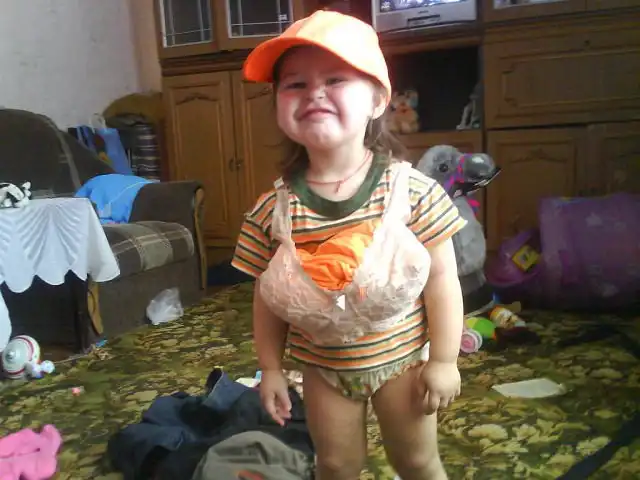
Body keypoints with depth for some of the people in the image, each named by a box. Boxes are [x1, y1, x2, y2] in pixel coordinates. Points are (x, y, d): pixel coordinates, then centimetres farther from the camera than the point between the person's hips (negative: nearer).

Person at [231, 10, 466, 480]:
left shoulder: (413, 190, -20)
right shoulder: (273, 209, -14)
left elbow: (442, 279, -13)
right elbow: (268, 297, -4)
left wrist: (444, 360, -10)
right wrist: (271, 368, 0)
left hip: (400, 358, -1)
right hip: (323, 366, 2)